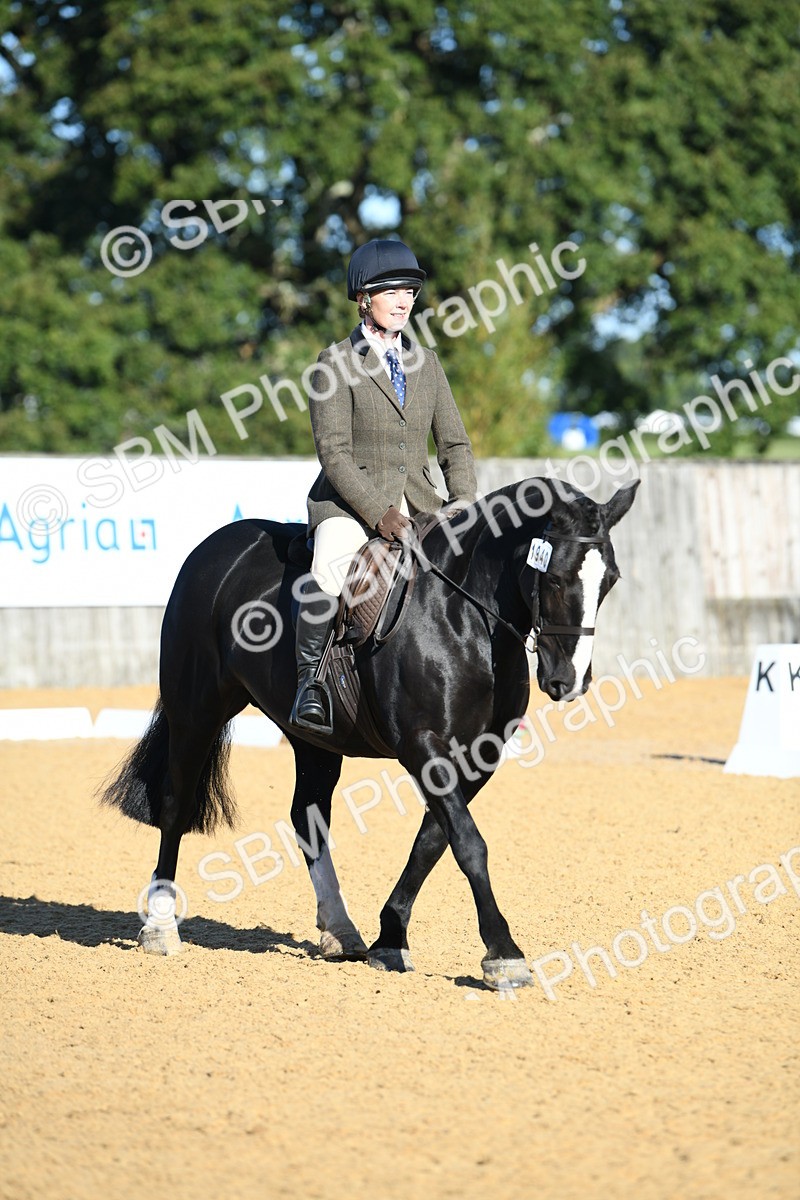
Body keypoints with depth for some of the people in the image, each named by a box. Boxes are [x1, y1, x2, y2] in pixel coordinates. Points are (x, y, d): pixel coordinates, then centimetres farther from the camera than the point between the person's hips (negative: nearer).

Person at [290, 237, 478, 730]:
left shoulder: (426, 363, 14)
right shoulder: (336, 363, -3)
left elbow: (455, 443, 13)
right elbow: (334, 453, -11)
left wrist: (464, 501, -5)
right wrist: (378, 513, -22)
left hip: (418, 502, 5)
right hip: (348, 502, -5)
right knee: (330, 564, -36)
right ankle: (310, 681, -24)